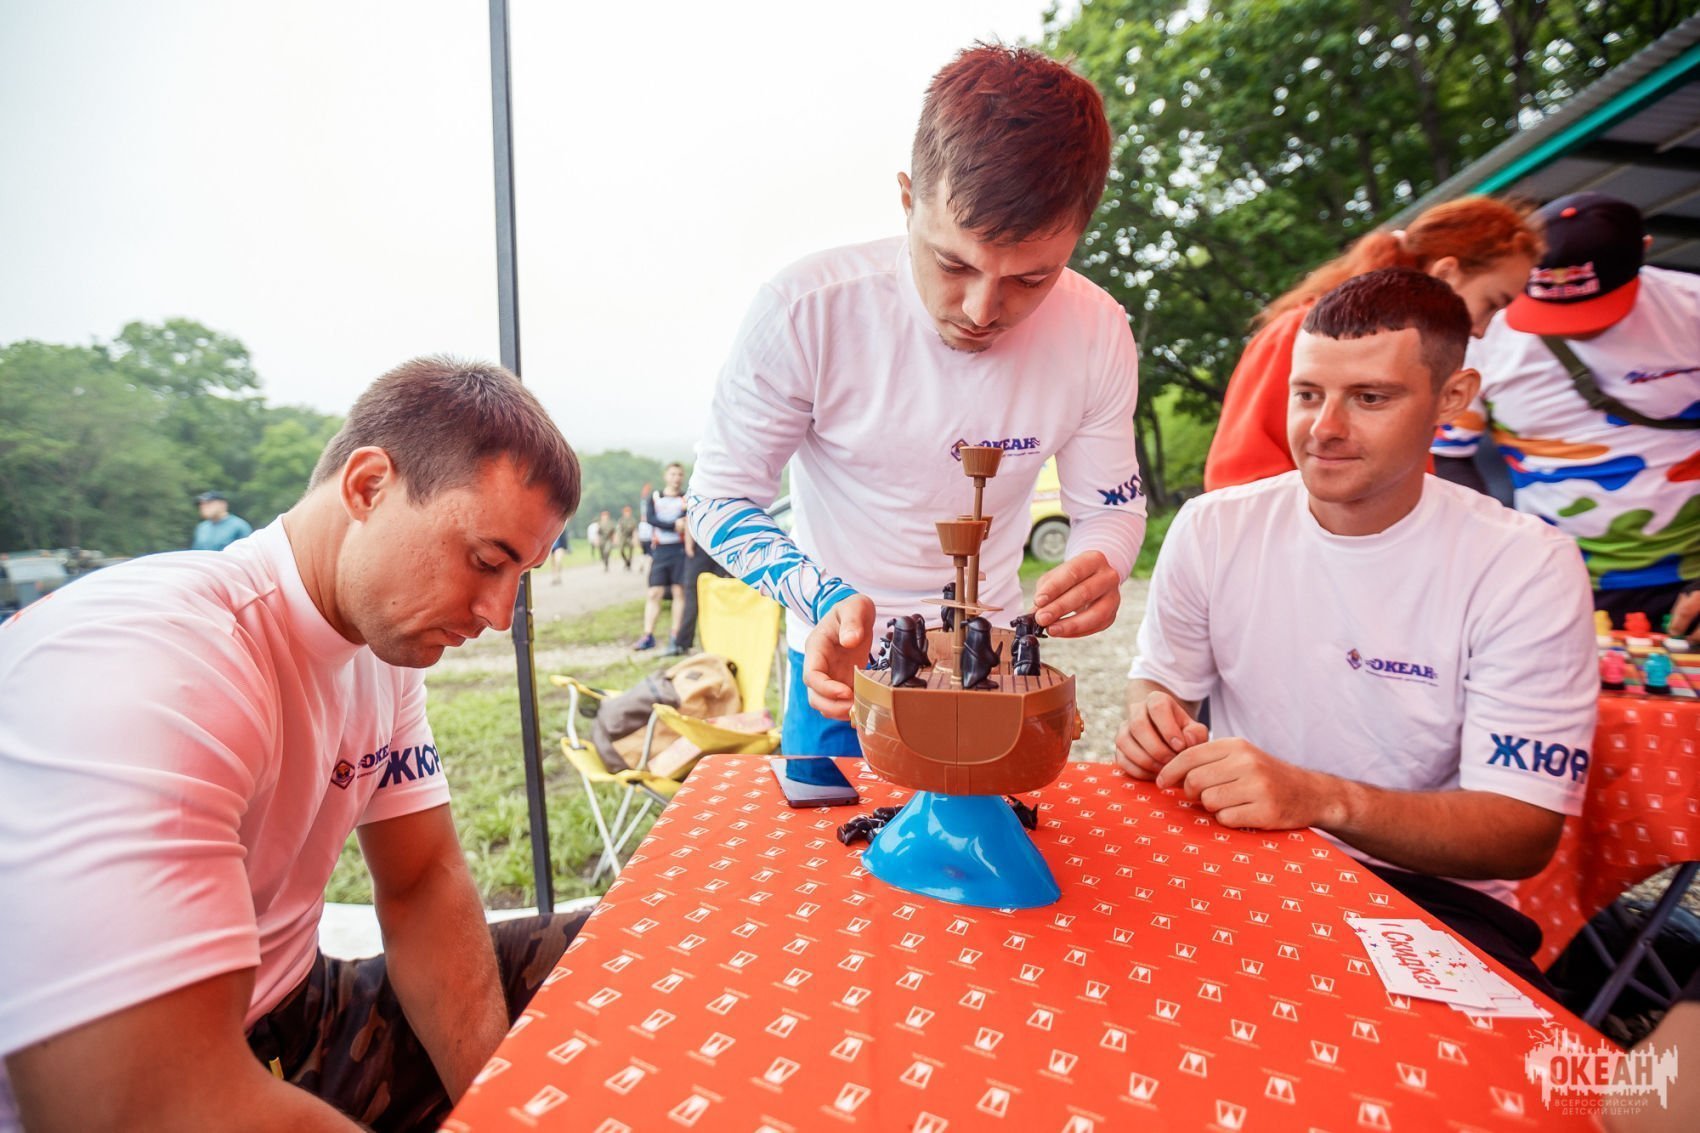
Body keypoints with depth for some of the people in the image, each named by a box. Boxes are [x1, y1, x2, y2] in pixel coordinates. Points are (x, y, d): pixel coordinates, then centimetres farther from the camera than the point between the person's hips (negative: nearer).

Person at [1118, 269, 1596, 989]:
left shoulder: (1527, 566, -9)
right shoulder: (1212, 528, -3)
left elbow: (1524, 834, -13)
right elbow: (1158, 680, 8)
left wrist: (1321, 798, -31)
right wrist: (1153, 720, -18)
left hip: (1428, 889, -1)